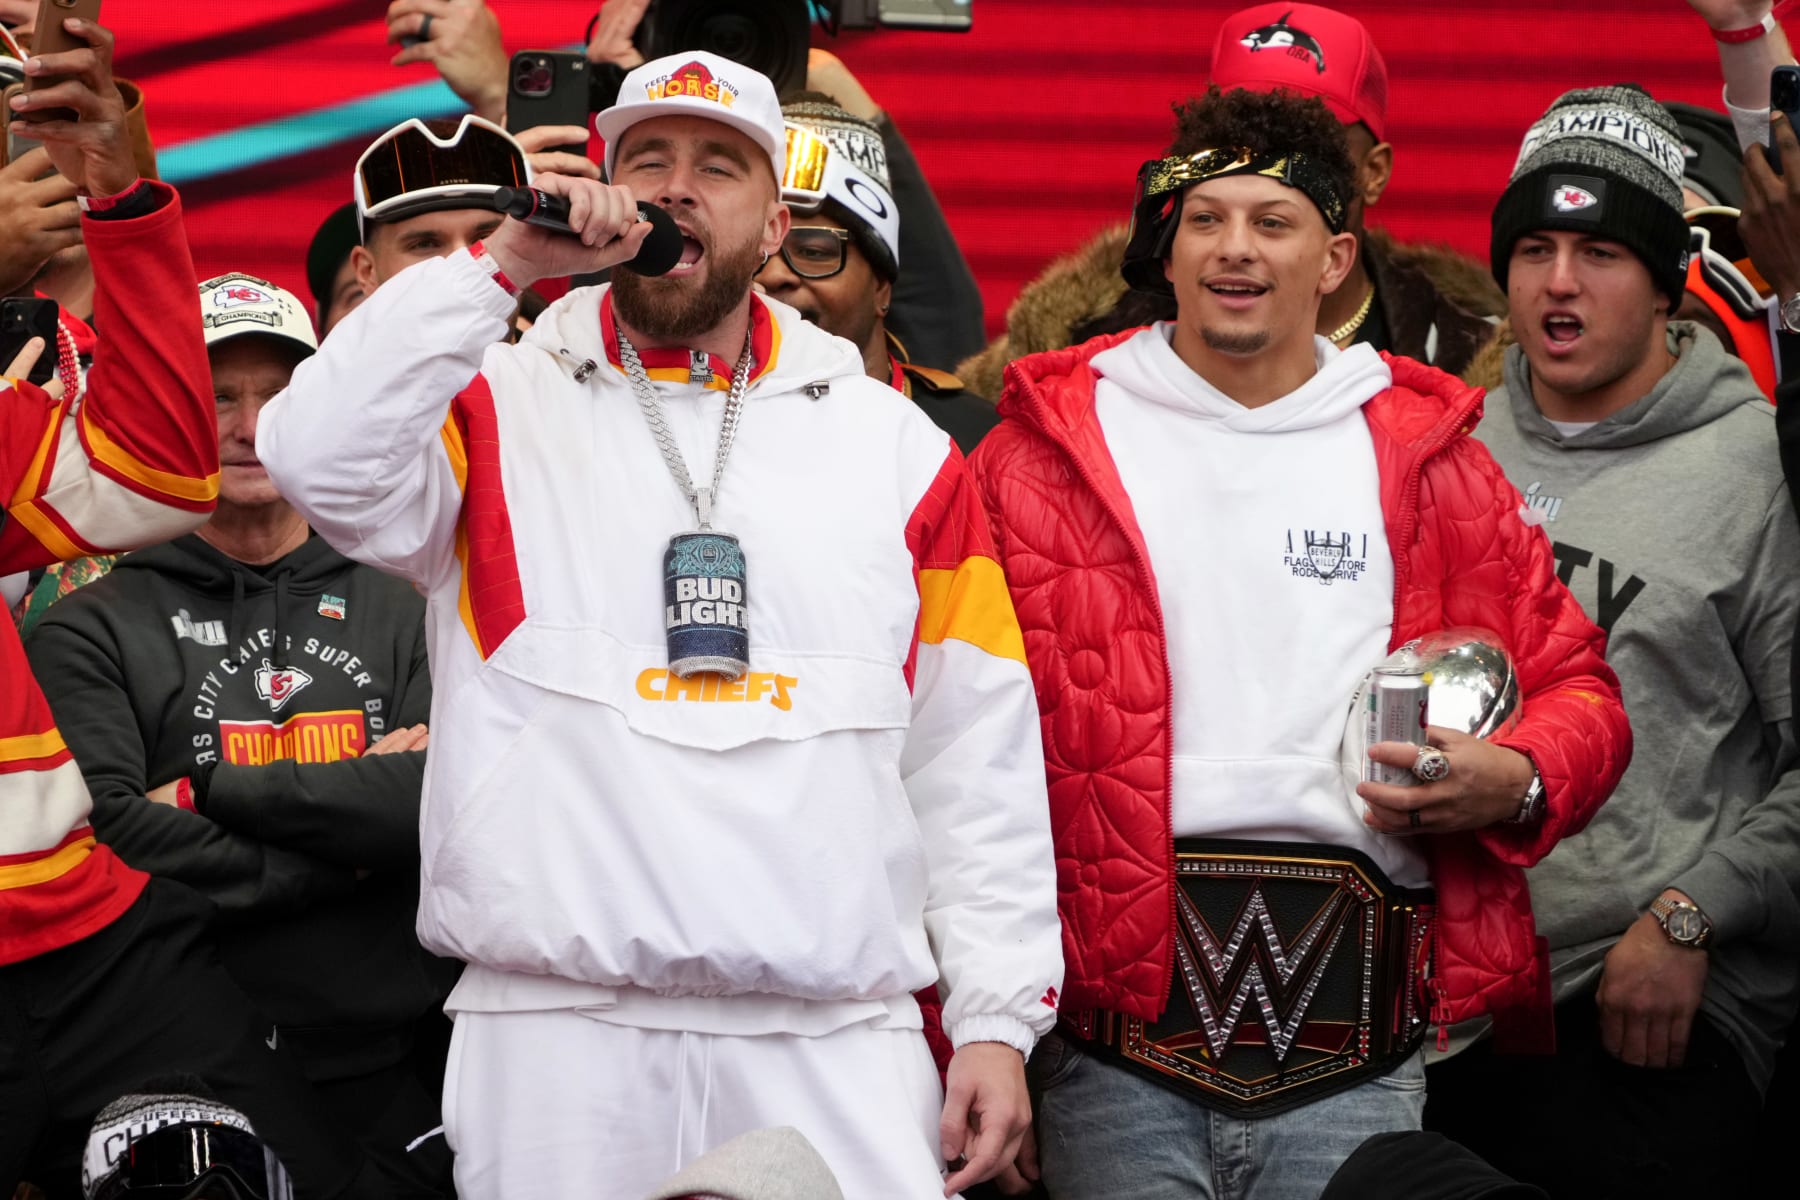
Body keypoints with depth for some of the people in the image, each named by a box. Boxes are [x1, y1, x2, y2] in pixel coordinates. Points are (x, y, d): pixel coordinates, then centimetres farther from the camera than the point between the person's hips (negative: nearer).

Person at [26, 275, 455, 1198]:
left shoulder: (400, 614, 10)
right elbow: (106, 841, -13)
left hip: (409, 1074, 2)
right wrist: (348, 834, -10)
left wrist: (209, 790, -11)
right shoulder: (92, 633, 3)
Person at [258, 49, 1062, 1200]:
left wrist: (998, 1016, 5)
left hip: (839, 1043, 1)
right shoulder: (503, 410, 10)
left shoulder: (898, 445, 14)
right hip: (556, 1028, -1)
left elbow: (974, 754, 11)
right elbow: (323, 463, -11)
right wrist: (503, 263, -11)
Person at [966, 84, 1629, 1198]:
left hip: (1355, 1038, 1)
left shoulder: (1427, 456, 13)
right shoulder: (1045, 453, 8)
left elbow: (1577, 686, 19)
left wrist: (1517, 779, -5)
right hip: (1121, 1016, -1)